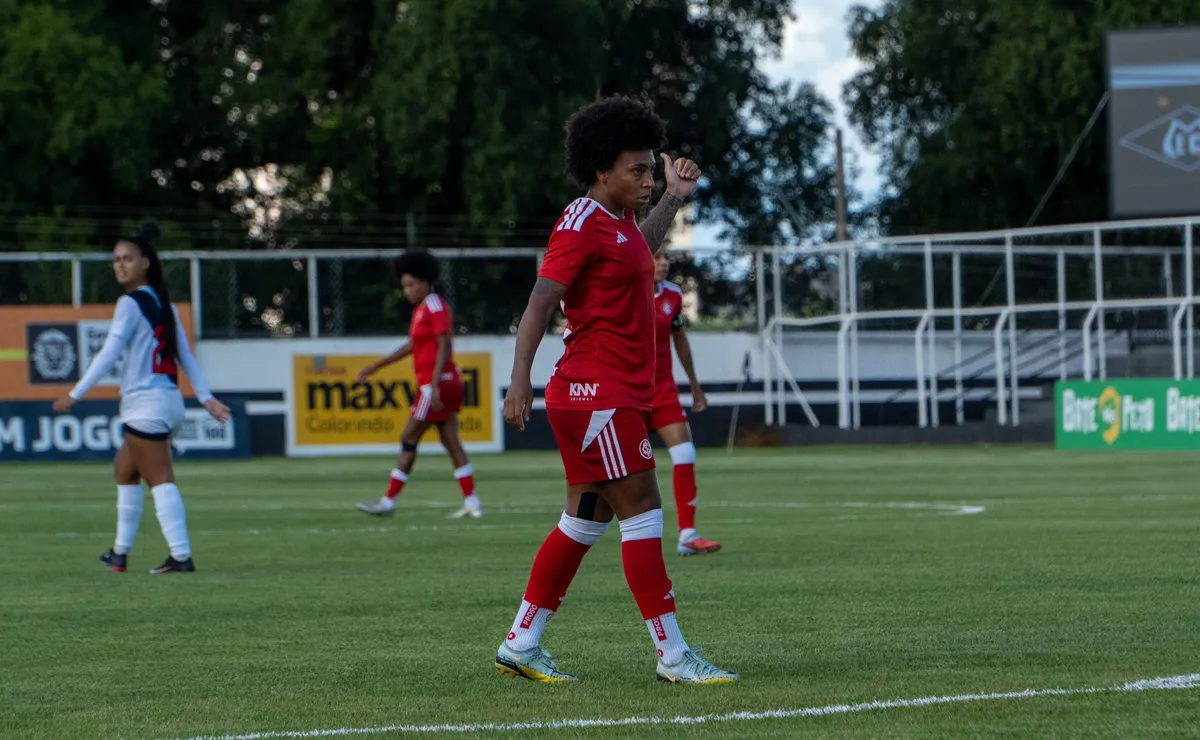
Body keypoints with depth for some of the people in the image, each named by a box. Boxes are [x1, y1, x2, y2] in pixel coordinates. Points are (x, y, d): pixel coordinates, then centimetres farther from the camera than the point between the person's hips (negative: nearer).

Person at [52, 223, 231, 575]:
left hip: (146, 403, -9)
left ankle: (181, 556, -14)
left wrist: (74, 395, -14)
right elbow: (185, 356, 14)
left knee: (160, 479, -9)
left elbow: (109, 354, -15)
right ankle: (121, 552, 23)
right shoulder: (164, 304, 15)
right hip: (169, 400, 9)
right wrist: (206, 397, 12)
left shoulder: (130, 304, -10)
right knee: (125, 468, 20)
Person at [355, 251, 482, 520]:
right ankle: (472, 504, 3)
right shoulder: (422, 308, 17)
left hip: (437, 382, -9)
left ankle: (388, 501, -3)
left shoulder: (435, 306, -11)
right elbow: (412, 346, 26)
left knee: (408, 439, -5)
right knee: (451, 442, 6)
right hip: (443, 383, 9)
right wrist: (375, 366, 26)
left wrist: (434, 385, -25)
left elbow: (445, 347, -18)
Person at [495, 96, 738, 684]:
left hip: (618, 397, 10)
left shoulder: (618, 220, 16)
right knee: (642, 510, -11)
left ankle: (521, 645, 17)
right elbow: (541, 301, -17)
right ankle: (673, 656, -11)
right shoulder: (581, 224, -12)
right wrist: (519, 381, -24)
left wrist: (674, 198, 40)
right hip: (597, 394, -10)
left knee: (587, 519, 12)